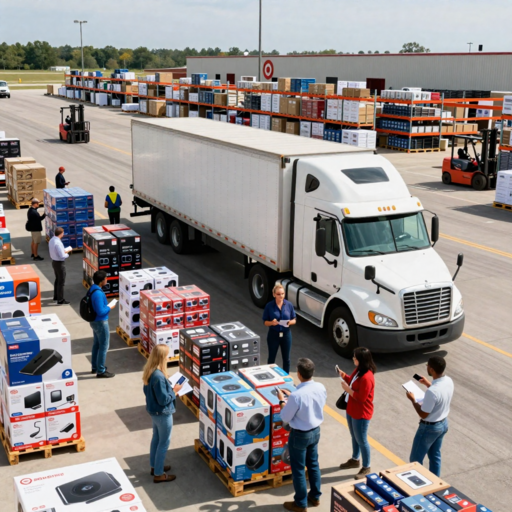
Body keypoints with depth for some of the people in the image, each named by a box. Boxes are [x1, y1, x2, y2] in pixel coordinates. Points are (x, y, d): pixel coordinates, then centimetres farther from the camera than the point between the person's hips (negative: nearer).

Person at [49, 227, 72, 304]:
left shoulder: (51, 240, 1)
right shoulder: (58, 243, -27)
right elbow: (62, 256, -26)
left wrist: (65, 251, 10)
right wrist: (67, 254, -6)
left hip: (54, 261, 9)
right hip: (60, 263, -9)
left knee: (57, 279, 24)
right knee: (61, 281, 2)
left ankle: (56, 296, 38)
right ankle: (60, 300, 10)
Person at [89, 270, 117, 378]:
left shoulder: (92, 288, 2)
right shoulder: (98, 293, -29)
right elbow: (100, 312, -28)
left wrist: (107, 305, 7)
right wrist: (110, 307, -13)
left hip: (94, 321, 10)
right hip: (100, 322, -10)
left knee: (96, 344, 21)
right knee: (104, 346, 1)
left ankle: (95, 367, 33)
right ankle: (101, 371, 10)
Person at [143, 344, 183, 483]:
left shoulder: (149, 372, -3)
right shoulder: (159, 377, -32)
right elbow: (164, 400, -27)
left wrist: (169, 388, 7)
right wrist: (174, 391, -12)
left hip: (153, 411, 9)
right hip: (162, 414, -9)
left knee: (156, 438, 24)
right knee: (164, 443, 6)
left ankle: (155, 466, 41)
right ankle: (158, 474, 19)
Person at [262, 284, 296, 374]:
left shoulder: (289, 305, -5)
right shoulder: (269, 306, -10)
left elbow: (294, 320, 3)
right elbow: (265, 322, -5)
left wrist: (290, 322, -20)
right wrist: (272, 322, -26)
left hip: (286, 334, 2)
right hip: (273, 335, -2)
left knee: (286, 359, 12)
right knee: (271, 358, 11)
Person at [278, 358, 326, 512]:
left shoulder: (296, 396, -32)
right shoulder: (321, 388, -12)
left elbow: (285, 418, -18)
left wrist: (282, 400, -4)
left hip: (300, 435, -6)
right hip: (316, 431, 6)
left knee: (298, 469, 12)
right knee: (313, 464, 24)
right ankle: (315, 496, 41)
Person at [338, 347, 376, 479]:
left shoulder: (366, 378, -31)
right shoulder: (358, 370, -1)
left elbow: (361, 398, -27)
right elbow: (353, 381, 14)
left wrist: (347, 389, -20)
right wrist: (344, 376, -3)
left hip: (361, 414, -9)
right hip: (352, 410, 10)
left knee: (361, 440, 5)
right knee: (354, 437, 25)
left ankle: (366, 468, 22)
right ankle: (355, 460, 43)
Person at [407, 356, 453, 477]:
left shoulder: (431, 392, -35)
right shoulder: (449, 381, -10)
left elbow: (423, 415, -23)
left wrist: (412, 400, -11)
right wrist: (429, 384, 16)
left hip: (430, 427, -8)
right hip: (444, 423, 8)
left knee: (415, 459, 10)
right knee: (435, 455, 26)